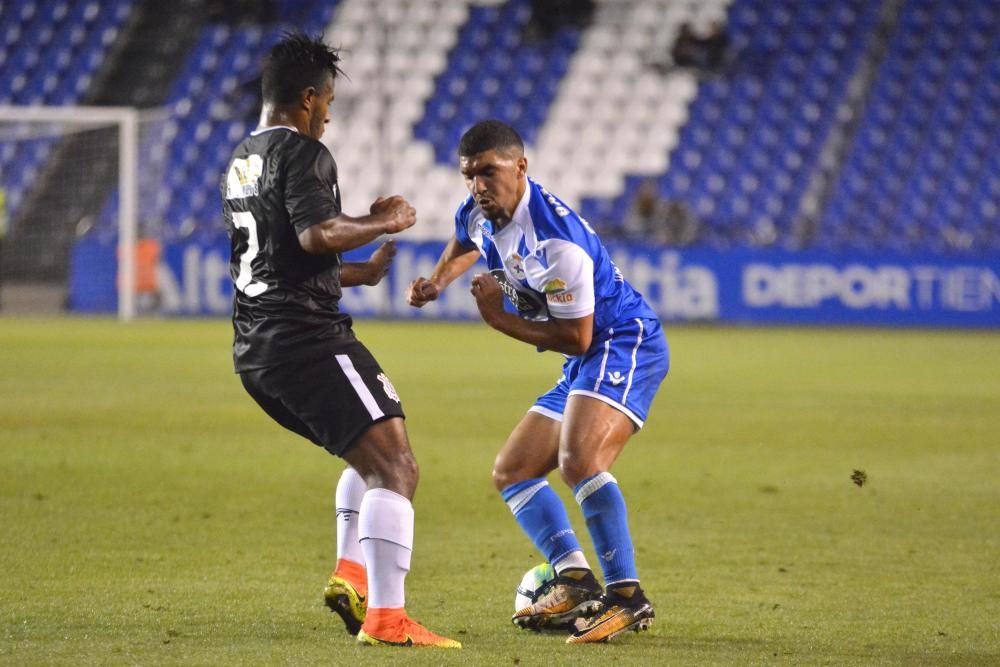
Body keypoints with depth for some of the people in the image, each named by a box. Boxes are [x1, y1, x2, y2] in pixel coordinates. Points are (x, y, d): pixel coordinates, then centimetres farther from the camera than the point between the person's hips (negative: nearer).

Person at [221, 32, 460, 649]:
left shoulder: (240, 161, 22)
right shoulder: (302, 153, -8)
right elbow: (316, 234, -25)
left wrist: (362, 272, 37)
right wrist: (384, 223, -8)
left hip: (256, 350, 10)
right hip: (308, 338, -10)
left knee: (371, 456, 25)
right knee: (396, 467, -13)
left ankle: (350, 572, 9)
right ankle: (385, 617, -23)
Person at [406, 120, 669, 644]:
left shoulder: (557, 239, -27)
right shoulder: (479, 213, 1)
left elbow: (577, 337, -22)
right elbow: (468, 243, 29)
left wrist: (500, 319, -16)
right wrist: (436, 282, 12)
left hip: (626, 344, -11)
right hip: (586, 365, 11)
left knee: (578, 458, -32)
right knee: (511, 472, 9)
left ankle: (627, 599, -31)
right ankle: (575, 583, -6)